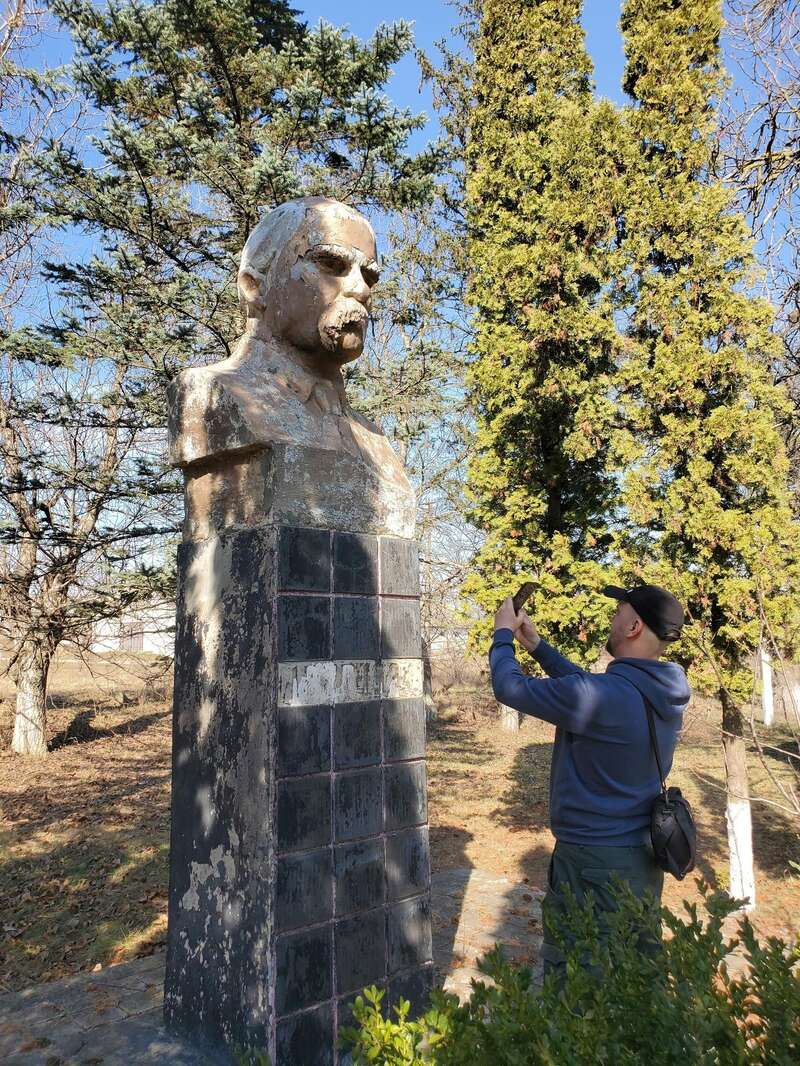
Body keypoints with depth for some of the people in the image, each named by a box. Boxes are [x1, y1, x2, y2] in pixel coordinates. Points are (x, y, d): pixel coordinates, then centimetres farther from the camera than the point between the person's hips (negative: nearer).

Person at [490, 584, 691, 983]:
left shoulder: (606, 696, -28)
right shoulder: (665, 695, -2)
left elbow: (510, 688, -18)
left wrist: (503, 634, -1)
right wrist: (537, 646, 16)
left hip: (592, 862, -8)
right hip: (644, 858, 8)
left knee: (569, 976, 10)